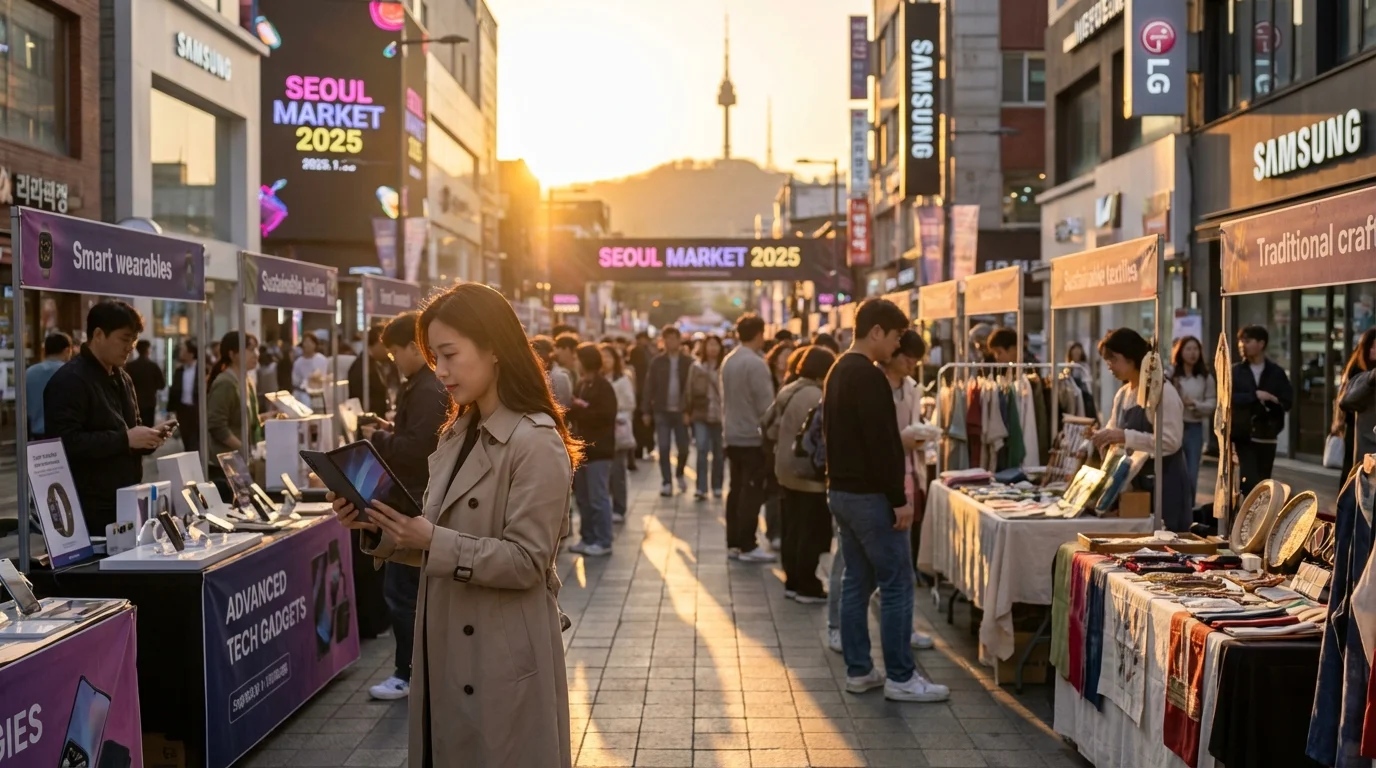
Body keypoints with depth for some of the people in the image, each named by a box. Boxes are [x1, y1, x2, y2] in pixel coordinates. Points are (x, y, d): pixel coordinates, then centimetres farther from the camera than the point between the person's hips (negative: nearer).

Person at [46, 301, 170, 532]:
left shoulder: (122, 378, 16)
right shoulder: (69, 381, -13)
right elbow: (67, 443, -24)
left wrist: (148, 437, 4)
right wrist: (125, 440, -22)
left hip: (126, 501, 9)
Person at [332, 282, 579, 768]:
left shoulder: (536, 443, -16)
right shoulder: (456, 435, 11)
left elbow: (526, 561, -19)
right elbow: (442, 544, 14)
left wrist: (432, 541, -24)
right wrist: (378, 529, -2)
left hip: (506, 657, -8)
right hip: (448, 650, 8)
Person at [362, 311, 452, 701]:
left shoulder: (427, 391, -19)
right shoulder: (429, 385, 14)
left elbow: (415, 449, -26)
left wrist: (377, 439, -13)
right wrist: (391, 431, 8)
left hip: (416, 502, -11)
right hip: (421, 499, 11)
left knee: (400, 590, -5)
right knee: (421, 588, 17)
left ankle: (409, 675, 3)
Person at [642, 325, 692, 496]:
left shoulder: (688, 362, -1)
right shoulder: (657, 362, 2)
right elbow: (649, 387, 1)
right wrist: (646, 410, -3)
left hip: (681, 411, 0)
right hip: (662, 411, 0)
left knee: (683, 448, 5)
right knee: (664, 448, -1)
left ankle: (680, 474, 31)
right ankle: (666, 482, 7)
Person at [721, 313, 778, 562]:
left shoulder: (728, 361, 7)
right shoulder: (756, 364, -18)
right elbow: (766, 406, -18)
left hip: (733, 436, 8)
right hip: (753, 437, -8)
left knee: (736, 490, 12)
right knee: (752, 493, -2)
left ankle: (734, 543, 17)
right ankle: (747, 546, 1)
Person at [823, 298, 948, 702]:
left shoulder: (837, 372, 14)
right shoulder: (869, 377, -17)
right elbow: (883, 444, -21)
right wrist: (899, 499, -18)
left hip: (840, 491, 10)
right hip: (869, 496, -10)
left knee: (856, 582, 12)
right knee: (897, 584, -3)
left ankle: (858, 670, 17)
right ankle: (900, 678, 1)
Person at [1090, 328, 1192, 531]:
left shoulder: (1163, 391, -15)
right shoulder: (1122, 394, 11)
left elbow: (1171, 442, -23)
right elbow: (1113, 430, 18)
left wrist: (1125, 437, -30)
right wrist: (1102, 437, -4)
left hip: (1164, 483, -8)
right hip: (1136, 482, 8)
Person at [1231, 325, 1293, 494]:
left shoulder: (1277, 373, 6)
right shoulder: (1235, 371, 3)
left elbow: (1288, 401, -1)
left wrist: (1270, 399, -17)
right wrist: (1255, 395, -15)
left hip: (1267, 437, 2)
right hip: (1243, 437, -2)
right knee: (1249, 483, -11)